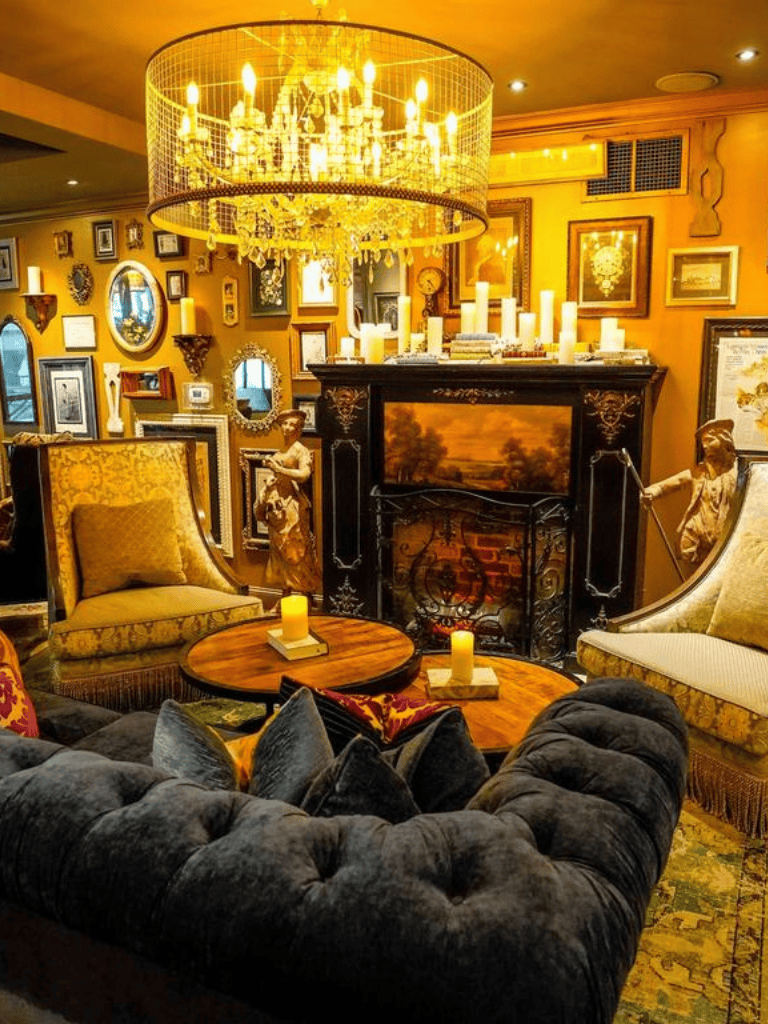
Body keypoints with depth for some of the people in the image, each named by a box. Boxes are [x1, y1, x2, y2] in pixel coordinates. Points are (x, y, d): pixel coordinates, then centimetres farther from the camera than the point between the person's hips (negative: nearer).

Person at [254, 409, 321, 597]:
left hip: (293, 504, -8)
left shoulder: (300, 451, -6)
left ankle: (307, 597, 5)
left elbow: (304, 474, -21)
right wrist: (270, 481, 7)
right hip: (277, 503, 8)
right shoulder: (280, 452, 16)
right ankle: (285, 596, 17)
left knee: (297, 551, -4)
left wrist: (278, 468, -16)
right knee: (279, 550, 9)